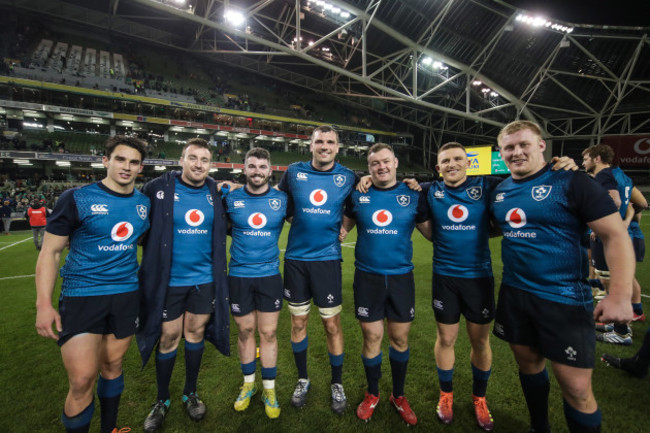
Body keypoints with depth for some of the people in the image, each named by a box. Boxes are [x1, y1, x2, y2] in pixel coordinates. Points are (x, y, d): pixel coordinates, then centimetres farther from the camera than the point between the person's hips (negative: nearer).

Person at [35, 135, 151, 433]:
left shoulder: (144, 203, 2)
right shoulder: (78, 198, -8)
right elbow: (50, 252, -5)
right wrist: (43, 304, -10)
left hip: (127, 294, 3)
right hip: (81, 295, -3)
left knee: (112, 366, 17)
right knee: (82, 380, -2)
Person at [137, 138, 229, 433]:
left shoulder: (216, 193, 0)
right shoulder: (158, 188, -10)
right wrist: (158, 255, 0)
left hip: (204, 279, 2)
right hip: (169, 280, -2)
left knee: (195, 333, 16)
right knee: (168, 337, 11)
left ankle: (190, 394, 38)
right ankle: (162, 400, 36)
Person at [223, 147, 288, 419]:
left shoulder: (281, 199, -2)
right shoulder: (231, 199, -2)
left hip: (269, 275, 0)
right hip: (239, 275, 1)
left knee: (268, 333, 8)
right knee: (245, 331, 14)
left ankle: (269, 389, 28)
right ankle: (248, 383, 37)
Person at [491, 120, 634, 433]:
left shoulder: (571, 182, -11)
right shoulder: (499, 190, 5)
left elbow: (615, 235, -13)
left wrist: (620, 294, -21)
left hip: (563, 298, -5)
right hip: (514, 293, 5)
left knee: (576, 389, 5)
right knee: (528, 364, 20)